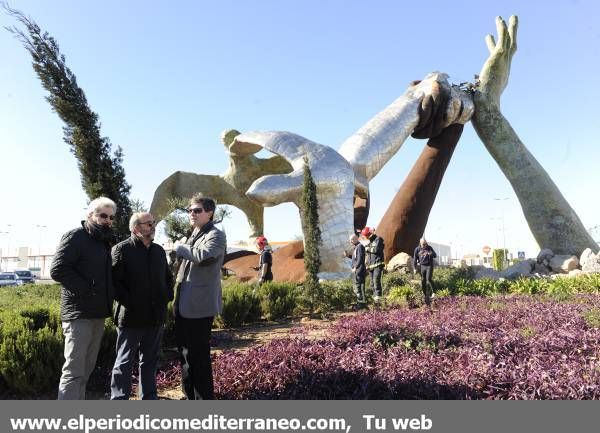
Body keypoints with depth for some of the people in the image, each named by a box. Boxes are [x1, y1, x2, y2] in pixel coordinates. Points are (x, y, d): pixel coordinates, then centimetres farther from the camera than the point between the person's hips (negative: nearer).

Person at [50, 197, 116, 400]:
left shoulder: (106, 242, 17)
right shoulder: (75, 236, -7)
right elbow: (58, 270, -17)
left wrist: (108, 298, 11)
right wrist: (87, 289, -18)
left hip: (98, 314, 8)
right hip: (79, 314, -8)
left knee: (86, 370, 16)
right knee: (73, 371, -8)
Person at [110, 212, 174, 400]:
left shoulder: (159, 250, 12)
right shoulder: (121, 249, -8)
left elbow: (168, 277, 23)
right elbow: (114, 281, -13)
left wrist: (167, 297, 10)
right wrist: (129, 302, -15)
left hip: (156, 317, 6)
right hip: (131, 317, -6)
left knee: (150, 360, 17)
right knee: (124, 362, 5)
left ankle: (149, 397, 29)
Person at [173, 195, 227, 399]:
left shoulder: (215, 235, -9)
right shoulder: (193, 236, 19)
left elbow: (203, 256, -29)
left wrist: (180, 247, -13)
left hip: (200, 305, -9)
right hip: (184, 305, 9)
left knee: (199, 355, -2)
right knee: (185, 353, 17)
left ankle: (205, 399, 10)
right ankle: (191, 396, 31)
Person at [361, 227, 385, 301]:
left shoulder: (378, 239, -2)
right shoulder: (369, 242, 21)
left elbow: (376, 249, -17)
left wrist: (367, 249, -3)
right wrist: (367, 264, 20)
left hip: (378, 264, -8)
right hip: (371, 265, 8)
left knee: (376, 280, -19)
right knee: (372, 282, 4)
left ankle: (378, 297, -19)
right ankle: (374, 296, 7)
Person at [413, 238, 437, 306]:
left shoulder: (429, 248, 2)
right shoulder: (417, 249, 2)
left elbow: (435, 255, 5)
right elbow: (414, 259, 7)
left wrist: (431, 254, -20)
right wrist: (415, 268, 3)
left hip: (429, 266, -1)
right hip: (422, 266, 1)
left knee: (428, 279, -17)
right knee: (423, 281, 2)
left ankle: (432, 291, 1)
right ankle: (426, 296, 10)